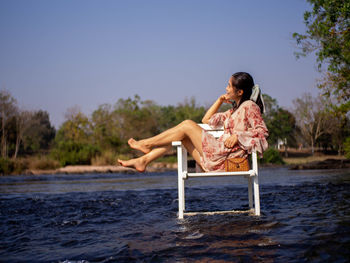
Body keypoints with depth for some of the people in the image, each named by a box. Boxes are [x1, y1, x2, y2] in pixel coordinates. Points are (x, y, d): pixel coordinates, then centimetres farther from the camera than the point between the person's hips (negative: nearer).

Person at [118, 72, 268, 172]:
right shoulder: (234, 110, 25)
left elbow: (263, 131, -13)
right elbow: (206, 120, 30)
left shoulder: (249, 106, -2)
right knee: (179, 136, 4)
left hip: (223, 157, -9)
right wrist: (220, 100, 22)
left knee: (188, 125, -10)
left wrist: (237, 136, -20)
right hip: (215, 159, 9)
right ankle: (143, 161, 0)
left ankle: (147, 144, 2)